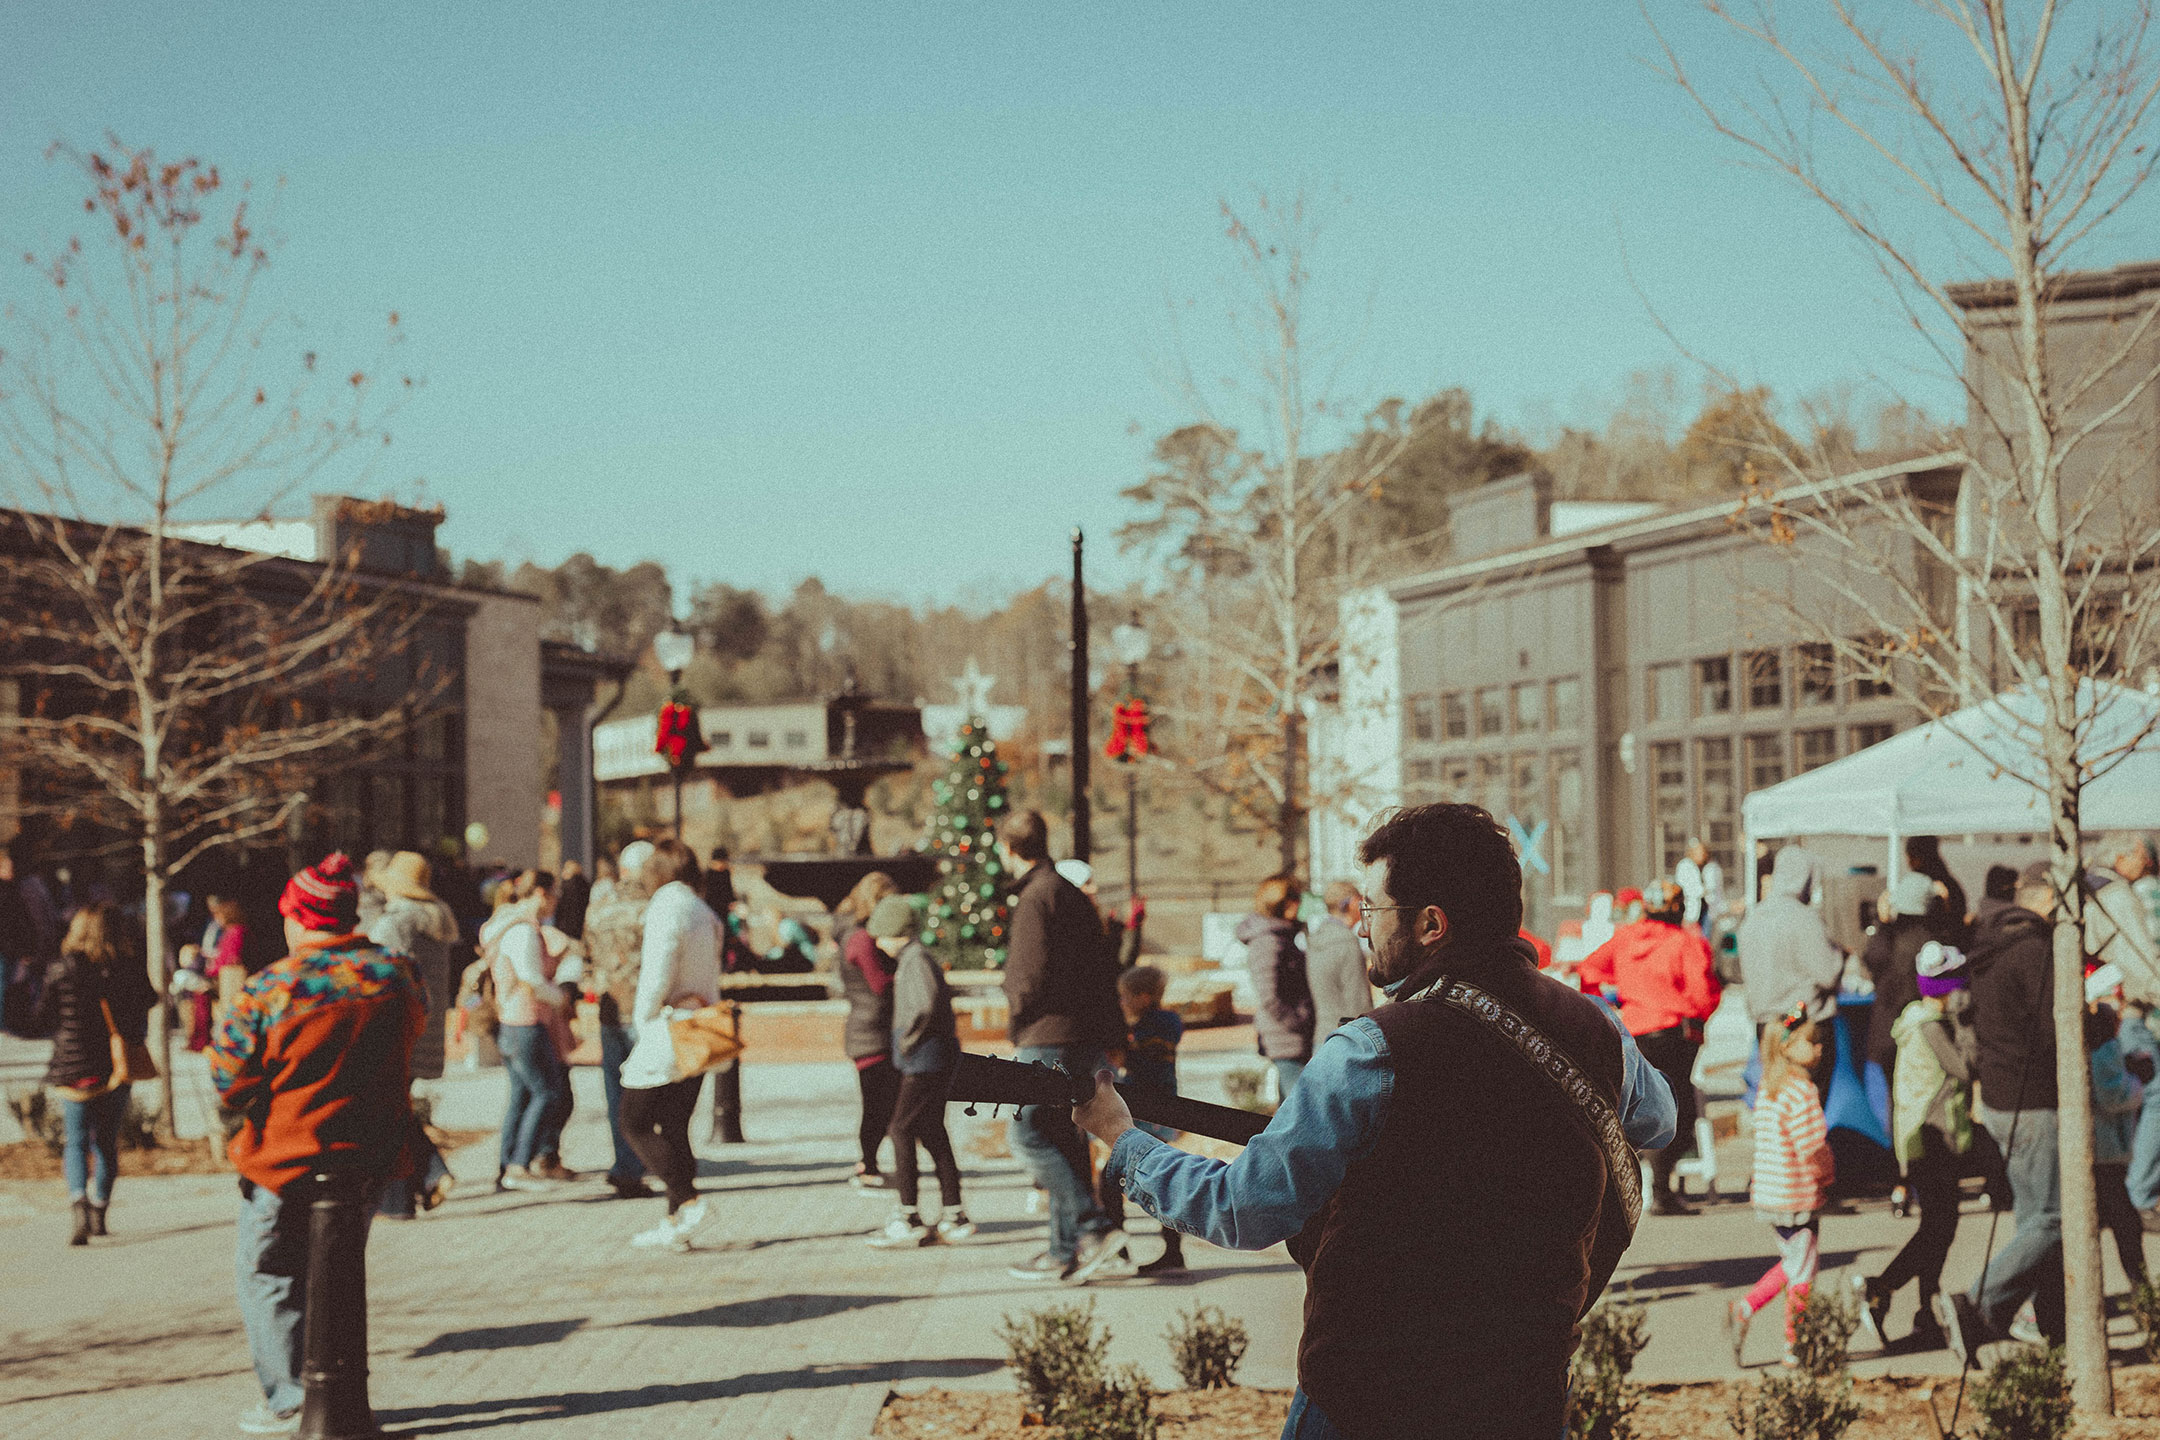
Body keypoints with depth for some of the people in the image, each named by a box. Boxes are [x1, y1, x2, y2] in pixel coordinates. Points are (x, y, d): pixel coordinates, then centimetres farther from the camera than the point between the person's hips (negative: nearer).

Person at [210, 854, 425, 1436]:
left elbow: (227, 1079, -13)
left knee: (269, 1280, 10)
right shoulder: (396, 974, -6)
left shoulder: (268, 990, -18)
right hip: (370, 1158, 5)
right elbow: (412, 1030, 13)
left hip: (284, 1161, -5)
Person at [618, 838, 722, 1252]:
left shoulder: (666, 909, -13)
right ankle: (675, 1225, 11)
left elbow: (658, 973, -20)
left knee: (636, 1124, -1)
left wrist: (643, 1017, -9)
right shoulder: (706, 914, 12)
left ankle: (687, 1202, -13)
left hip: (667, 1032, -8)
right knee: (675, 1128, 12)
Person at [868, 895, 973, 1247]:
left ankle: (906, 1218, -8)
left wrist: (908, 1040, -17)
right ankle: (953, 1215, 13)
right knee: (932, 1132, 12)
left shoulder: (916, 959, -14)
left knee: (903, 1130, -8)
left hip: (925, 1059, -10)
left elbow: (927, 1004, -29)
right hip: (934, 1059, 10)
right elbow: (943, 994, 31)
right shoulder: (912, 958, 17)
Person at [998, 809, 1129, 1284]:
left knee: (1030, 1134, -8)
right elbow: (1103, 970, 20)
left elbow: (1033, 975, -18)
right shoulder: (1071, 893, 19)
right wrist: (1114, 1034, 20)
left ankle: (1093, 1228, -18)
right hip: (1088, 1038, 10)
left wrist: (1015, 1026, -1)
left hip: (1050, 1036, -10)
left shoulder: (1036, 897, -11)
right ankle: (1066, 1252, 10)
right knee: (1065, 1140, 10)